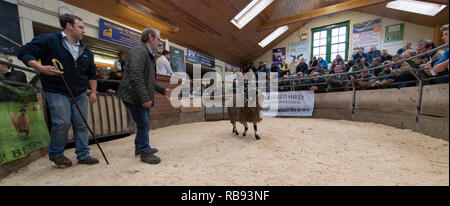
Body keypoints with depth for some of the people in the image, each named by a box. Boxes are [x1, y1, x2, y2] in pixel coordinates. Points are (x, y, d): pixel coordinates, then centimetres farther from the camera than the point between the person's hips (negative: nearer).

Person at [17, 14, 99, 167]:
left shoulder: (85, 51, 14)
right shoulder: (48, 40, -1)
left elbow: (91, 73, 17)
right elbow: (24, 52, -4)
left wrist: (93, 91, 8)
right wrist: (41, 68, -22)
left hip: (80, 94, 5)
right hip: (57, 93, -5)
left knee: (81, 124, 5)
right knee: (62, 123, -7)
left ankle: (83, 155, 16)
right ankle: (55, 154, 19)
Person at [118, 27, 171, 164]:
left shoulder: (149, 55, 20)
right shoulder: (139, 51, -12)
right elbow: (136, 77, -24)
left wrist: (163, 90, 19)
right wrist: (145, 98, -27)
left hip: (143, 97, 10)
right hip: (133, 96, -10)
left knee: (145, 123, 18)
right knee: (144, 124, -5)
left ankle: (140, 147, 35)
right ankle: (145, 153, 11)